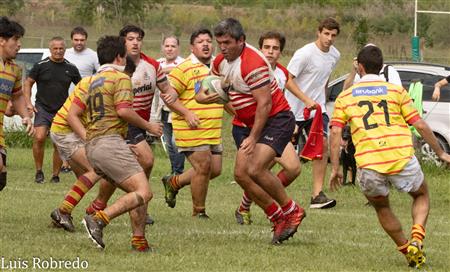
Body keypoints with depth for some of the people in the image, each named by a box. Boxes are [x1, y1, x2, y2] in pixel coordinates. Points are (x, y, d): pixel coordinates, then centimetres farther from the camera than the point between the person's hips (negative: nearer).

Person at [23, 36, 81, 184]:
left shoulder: (70, 68, 4)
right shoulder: (41, 65, -1)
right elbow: (28, 83, 7)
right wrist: (29, 103, -4)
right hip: (42, 109, -2)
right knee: (39, 138, -19)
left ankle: (55, 175, 15)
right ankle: (39, 171, -3)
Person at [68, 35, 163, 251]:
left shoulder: (92, 82, 23)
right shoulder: (120, 78, -1)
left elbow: (72, 115, 18)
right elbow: (123, 110, -15)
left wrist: (88, 138, 13)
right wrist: (148, 126, -1)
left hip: (92, 148, 9)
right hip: (110, 142, -9)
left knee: (137, 193, 14)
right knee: (143, 192, -16)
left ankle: (139, 241, 5)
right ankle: (98, 219, -29)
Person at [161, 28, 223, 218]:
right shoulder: (184, 69, -9)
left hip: (214, 131, 8)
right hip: (191, 130, -8)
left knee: (215, 170, 7)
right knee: (203, 167, -9)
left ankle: (173, 183, 27)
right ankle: (198, 212, 8)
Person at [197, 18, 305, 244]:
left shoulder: (253, 63, -23)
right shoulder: (221, 62, 5)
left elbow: (264, 103, -24)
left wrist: (253, 138, -23)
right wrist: (203, 95, 1)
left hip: (277, 119, -10)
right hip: (254, 124, 10)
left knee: (256, 170, -24)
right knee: (241, 173, -2)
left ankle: (292, 211, -5)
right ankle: (278, 219, 7)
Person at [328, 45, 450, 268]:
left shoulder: (345, 97, 12)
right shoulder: (396, 91, 10)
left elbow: (335, 133, 2)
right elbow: (420, 125, 7)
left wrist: (335, 169, 6)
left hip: (368, 164, 0)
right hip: (402, 158, 0)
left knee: (381, 208, 27)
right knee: (421, 195, 26)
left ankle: (406, 250, 17)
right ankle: (416, 240, 2)